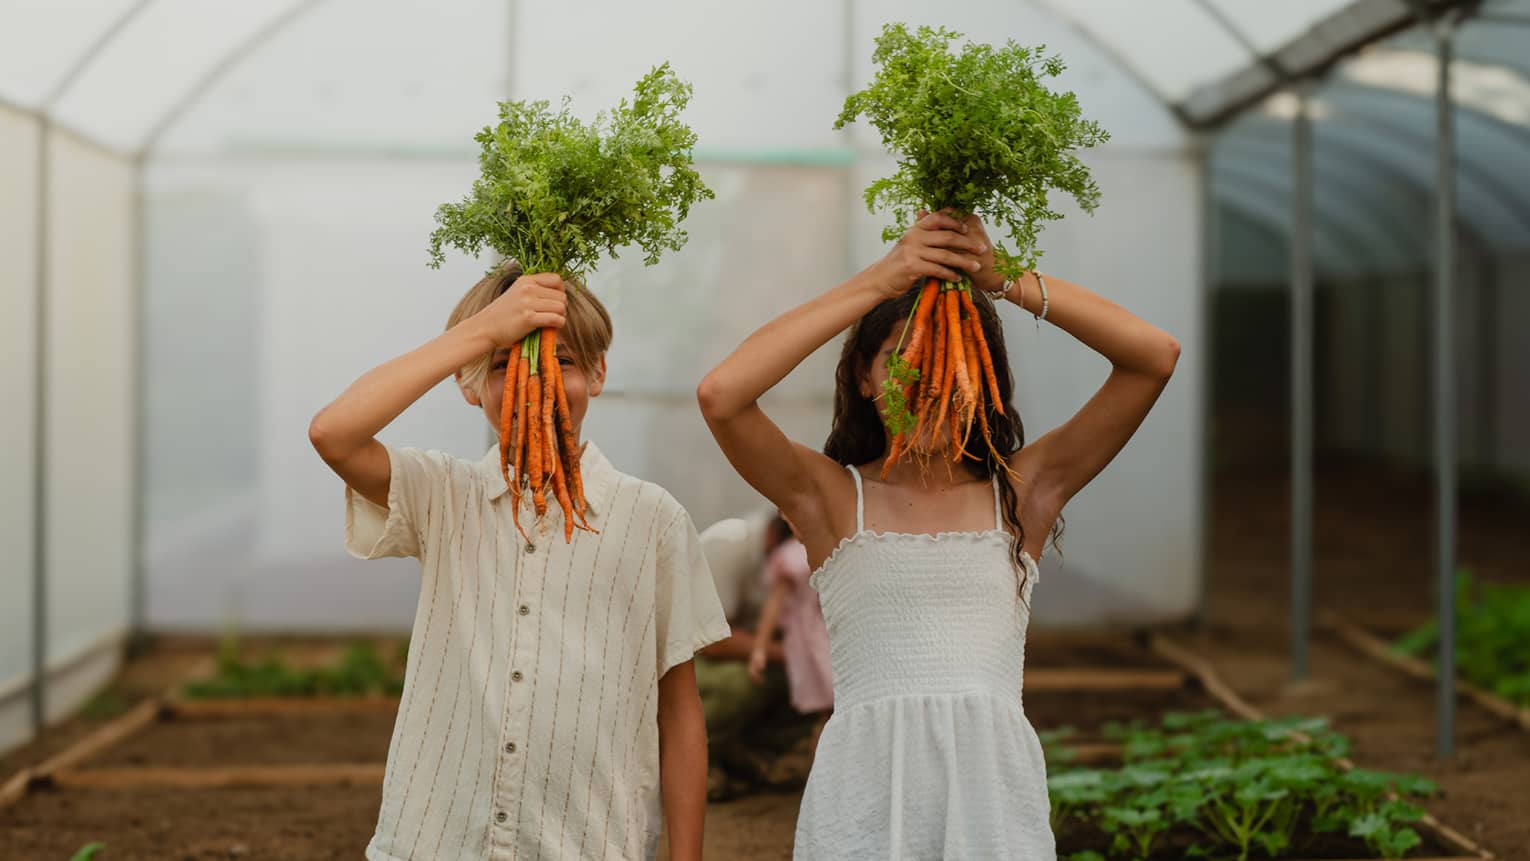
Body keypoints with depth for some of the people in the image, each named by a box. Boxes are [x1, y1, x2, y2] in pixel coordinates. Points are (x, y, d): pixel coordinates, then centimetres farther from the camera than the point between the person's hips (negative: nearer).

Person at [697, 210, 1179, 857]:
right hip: (864, 786, -1)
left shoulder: (1023, 491, 8)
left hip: (993, 781, 1)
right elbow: (720, 395, -12)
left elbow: (1156, 356, 1)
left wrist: (1002, 280, -4)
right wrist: (877, 282, -9)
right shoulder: (832, 495, 5)